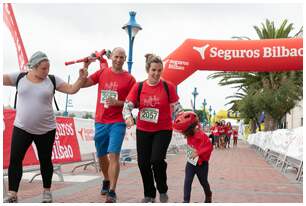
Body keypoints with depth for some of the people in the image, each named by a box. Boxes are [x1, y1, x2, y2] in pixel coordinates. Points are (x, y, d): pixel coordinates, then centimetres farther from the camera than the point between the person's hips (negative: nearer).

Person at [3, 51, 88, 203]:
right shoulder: (20, 77, 0)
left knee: (45, 160, 11)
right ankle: (12, 194, 7)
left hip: (46, 130, 0)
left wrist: (82, 78, -17)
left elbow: (72, 89, -3)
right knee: (15, 160, -2)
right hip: (21, 128, 0)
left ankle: (47, 192, 26)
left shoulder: (52, 80, -1)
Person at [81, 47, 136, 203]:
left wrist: (118, 103, -17)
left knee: (113, 155, -14)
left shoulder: (129, 79, -3)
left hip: (117, 123, -4)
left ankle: (112, 192, -10)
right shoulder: (102, 73, 6)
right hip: (100, 122, 4)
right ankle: (106, 181, 40)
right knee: (101, 155, 16)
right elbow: (82, 84, 4)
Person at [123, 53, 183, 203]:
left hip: (163, 130, -2)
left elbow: (176, 108, 0)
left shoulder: (168, 87, -4)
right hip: (143, 131, 3)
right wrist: (128, 117, -23)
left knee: (157, 160, -18)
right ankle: (149, 195, 25)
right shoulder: (138, 87, -1)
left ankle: (163, 191, 9)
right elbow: (127, 105, -3)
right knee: (143, 163, 5)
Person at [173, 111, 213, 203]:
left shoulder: (201, 135, -25)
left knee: (203, 182, 16)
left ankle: (208, 195, 42)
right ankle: (186, 201, -4)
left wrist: (198, 153, -33)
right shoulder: (190, 135, -2)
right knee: (187, 181, -6)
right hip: (191, 162, 5)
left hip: (201, 163, -5)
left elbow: (209, 147, -27)